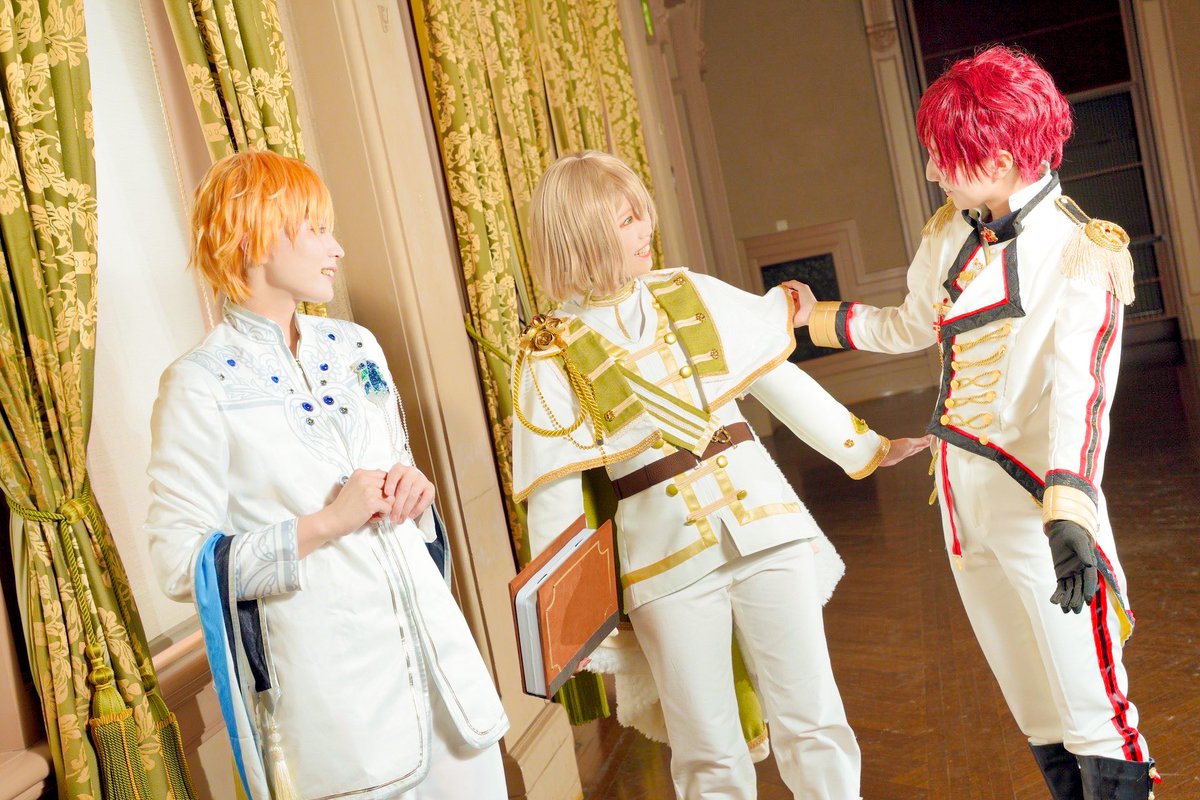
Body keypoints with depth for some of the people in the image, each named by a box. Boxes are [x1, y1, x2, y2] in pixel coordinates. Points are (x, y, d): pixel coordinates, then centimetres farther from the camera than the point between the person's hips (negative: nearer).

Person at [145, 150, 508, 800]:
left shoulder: (355, 348, 9)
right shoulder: (201, 383, -9)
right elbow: (178, 561, -12)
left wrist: (413, 492, -2)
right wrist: (325, 525, -18)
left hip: (431, 643, 6)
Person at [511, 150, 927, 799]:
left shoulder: (691, 295, 5)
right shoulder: (551, 356, -4)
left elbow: (782, 382, 11)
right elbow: (554, 501, -4)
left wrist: (863, 447, 12)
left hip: (763, 521, 3)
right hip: (665, 554, -2)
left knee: (813, 725, 6)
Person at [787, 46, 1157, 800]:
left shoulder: (1081, 255, -14)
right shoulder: (952, 233, 6)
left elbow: (1077, 394, -27)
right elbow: (911, 325, 23)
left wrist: (1067, 512, -40)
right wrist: (812, 314, 25)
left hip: (1038, 502, -6)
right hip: (963, 498, 7)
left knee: (1089, 709, -2)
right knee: (1034, 708, 17)